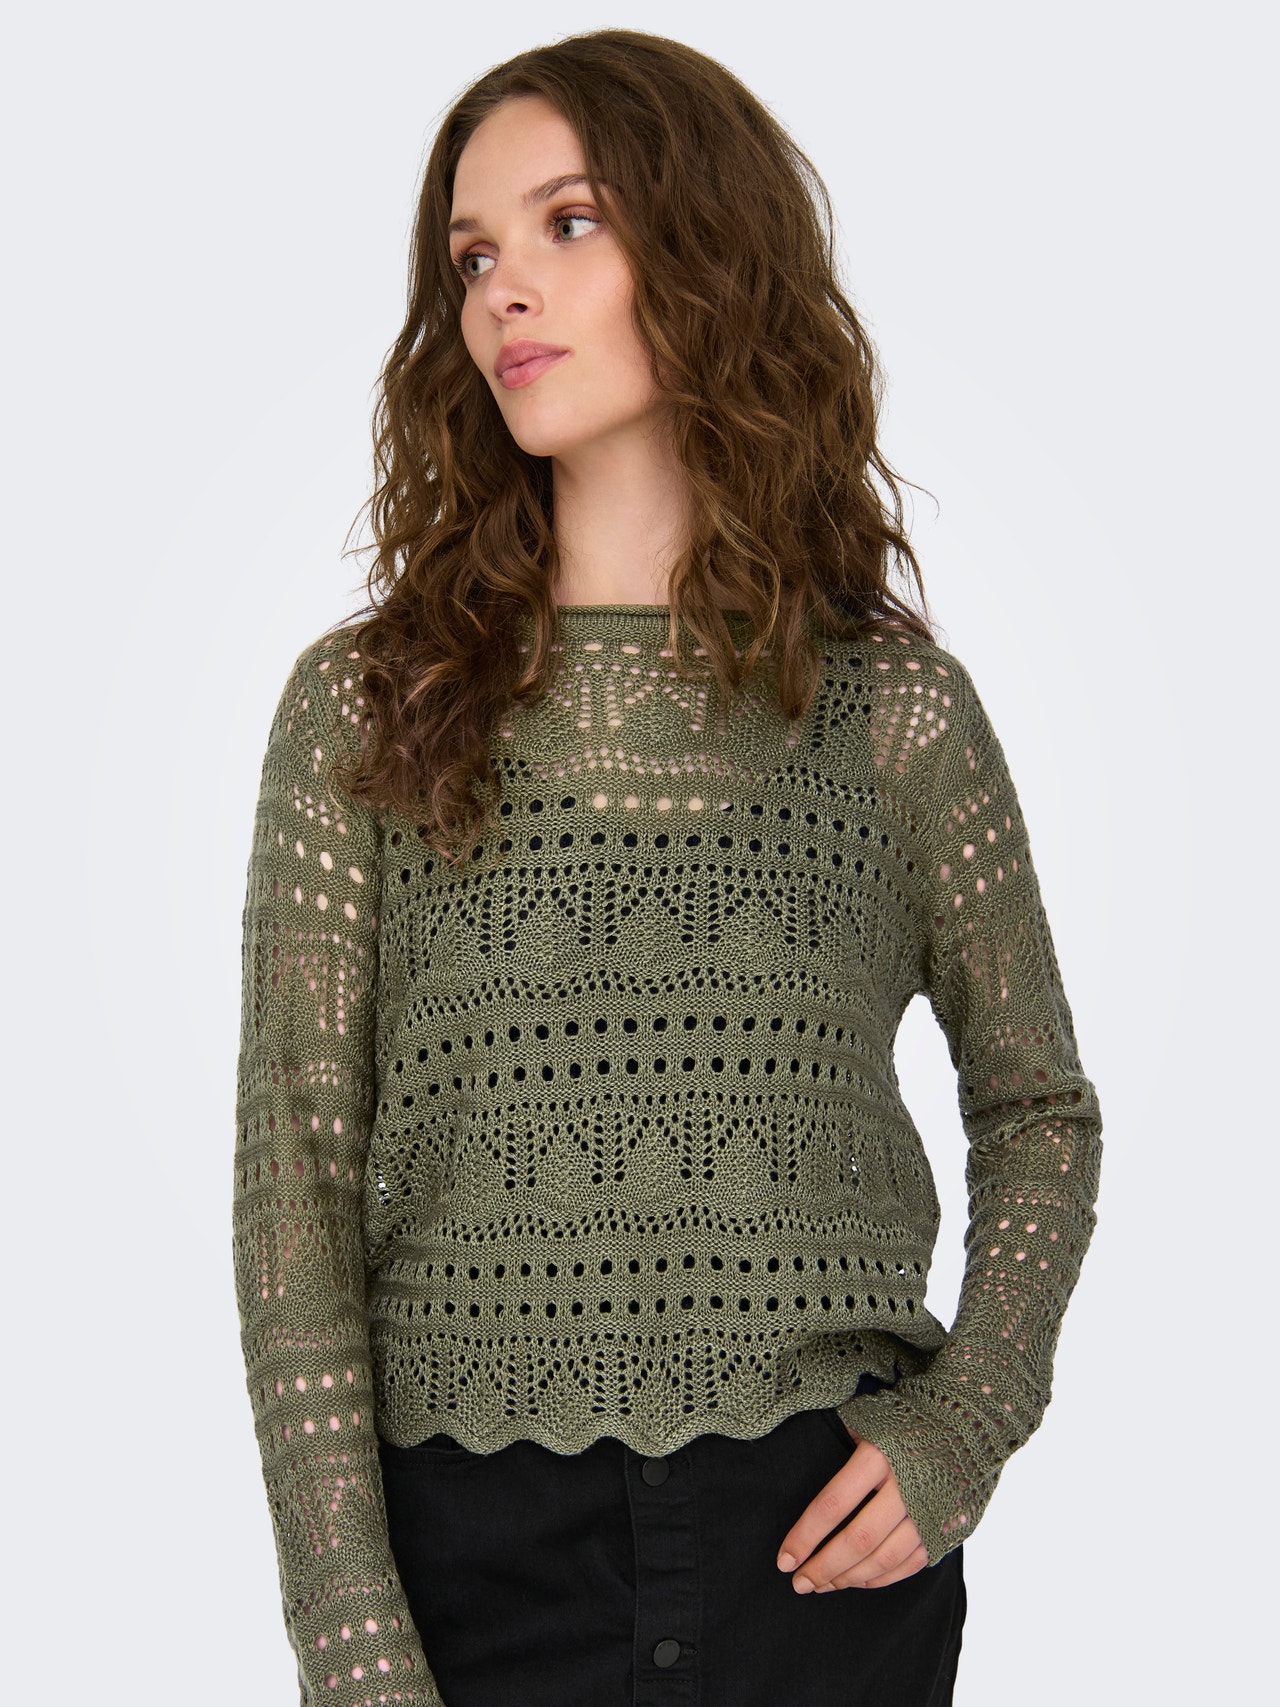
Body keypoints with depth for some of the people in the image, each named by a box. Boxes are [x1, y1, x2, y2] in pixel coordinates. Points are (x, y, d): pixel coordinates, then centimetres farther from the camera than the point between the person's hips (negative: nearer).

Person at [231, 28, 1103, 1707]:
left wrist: (971, 1417, -3)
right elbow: (294, 1187, -3)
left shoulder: (898, 705, 2)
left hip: (826, 1543, 1)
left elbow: (1040, 1110, 12)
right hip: (475, 1549, 0)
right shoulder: (365, 707, 0)